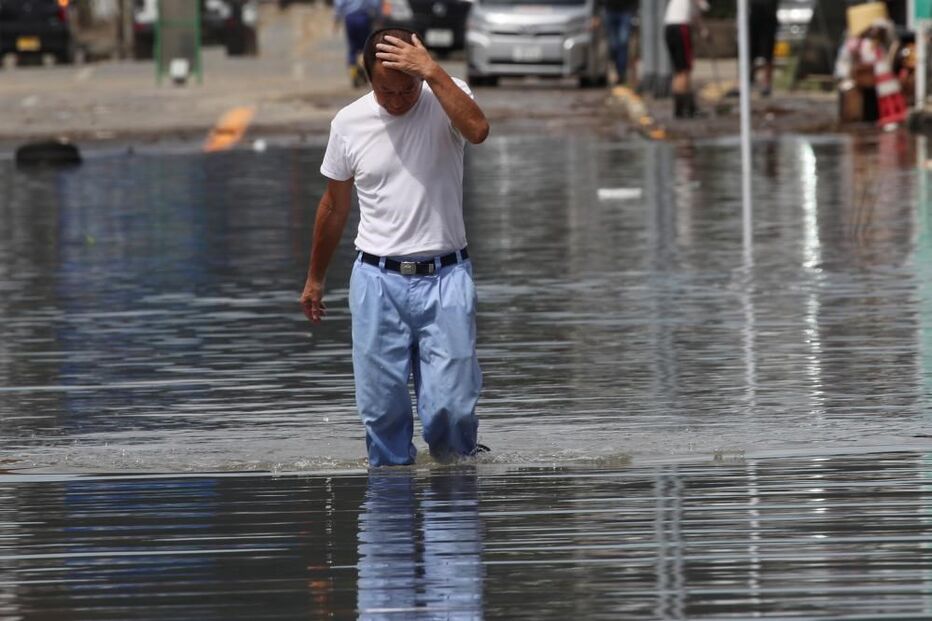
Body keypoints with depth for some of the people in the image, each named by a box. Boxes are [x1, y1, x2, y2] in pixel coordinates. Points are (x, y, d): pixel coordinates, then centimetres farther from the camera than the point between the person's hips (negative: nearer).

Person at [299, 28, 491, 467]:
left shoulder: (445, 96, -5)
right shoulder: (349, 122, 1)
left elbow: (477, 130, -30)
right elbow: (334, 206, 14)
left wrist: (432, 72, -29)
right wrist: (314, 279, 20)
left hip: (444, 279, -2)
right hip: (377, 281, 2)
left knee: (450, 406, -5)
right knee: (381, 408, 3)